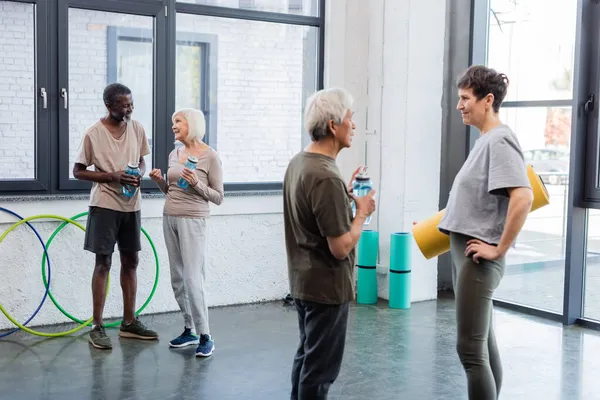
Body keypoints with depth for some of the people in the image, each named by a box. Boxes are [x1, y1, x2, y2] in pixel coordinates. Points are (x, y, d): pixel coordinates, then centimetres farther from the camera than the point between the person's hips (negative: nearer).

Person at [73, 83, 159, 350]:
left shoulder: (137, 129, 3)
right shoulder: (93, 134, -10)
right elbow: (78, 171, -6)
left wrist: (139, 174, -9)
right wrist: (112, 176, -18)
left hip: (132, 205, 5)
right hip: (105, 205, -5)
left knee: (130, 261, 11)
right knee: (103, 263, -3)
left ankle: (129, 322, 22)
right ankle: (97, 327, 6)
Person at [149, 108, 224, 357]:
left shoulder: (209, 156, -7)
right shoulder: (174, 154, 11)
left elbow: (218, 197, -5)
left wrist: (196, 184, -19)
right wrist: (159, 180, 1)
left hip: (193, 221, -7)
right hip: (170, 218, 7)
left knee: (193, 279, -9)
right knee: (177, 279, 9)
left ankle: (205, 337, -1)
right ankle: (190, 330, 20)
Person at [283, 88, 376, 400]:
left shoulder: (298, 163, 5)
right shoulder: (326, 178, -25)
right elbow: (341, 248, -23)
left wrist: (347, 197, 9)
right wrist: (362, 212, -10)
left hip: (303, 281, 10)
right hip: (327, 287, -10)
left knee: (306, 356, 21)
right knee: (320, 367, 3)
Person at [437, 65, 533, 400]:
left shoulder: (499, 140, -16)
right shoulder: (486, 140, 14)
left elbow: (523, 197, -28)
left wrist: (500, 248, -22)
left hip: (478, 258, -10)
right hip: (466, 254, 10)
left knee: (470, 348, -6)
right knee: (484, 344, 16)